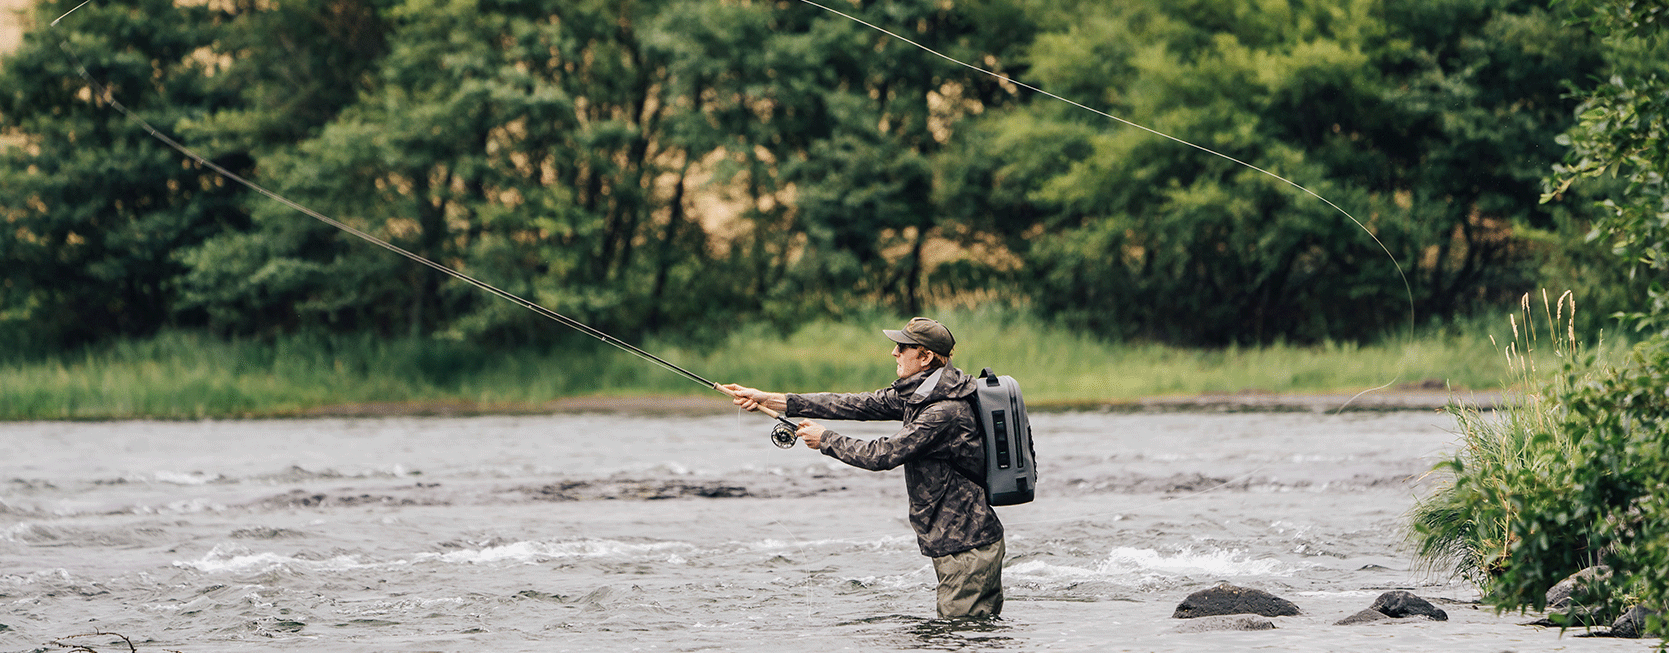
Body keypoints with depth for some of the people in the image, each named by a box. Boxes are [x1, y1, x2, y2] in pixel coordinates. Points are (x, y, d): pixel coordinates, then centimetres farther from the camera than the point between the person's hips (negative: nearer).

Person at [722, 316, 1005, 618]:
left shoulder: (946, 412, -22)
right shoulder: (916, 395, 8)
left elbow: (883, 454, -22)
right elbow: (857, 405, 7)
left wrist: (825, 440, -6)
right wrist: (770, 400, 4)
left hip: (968, 549, -10)